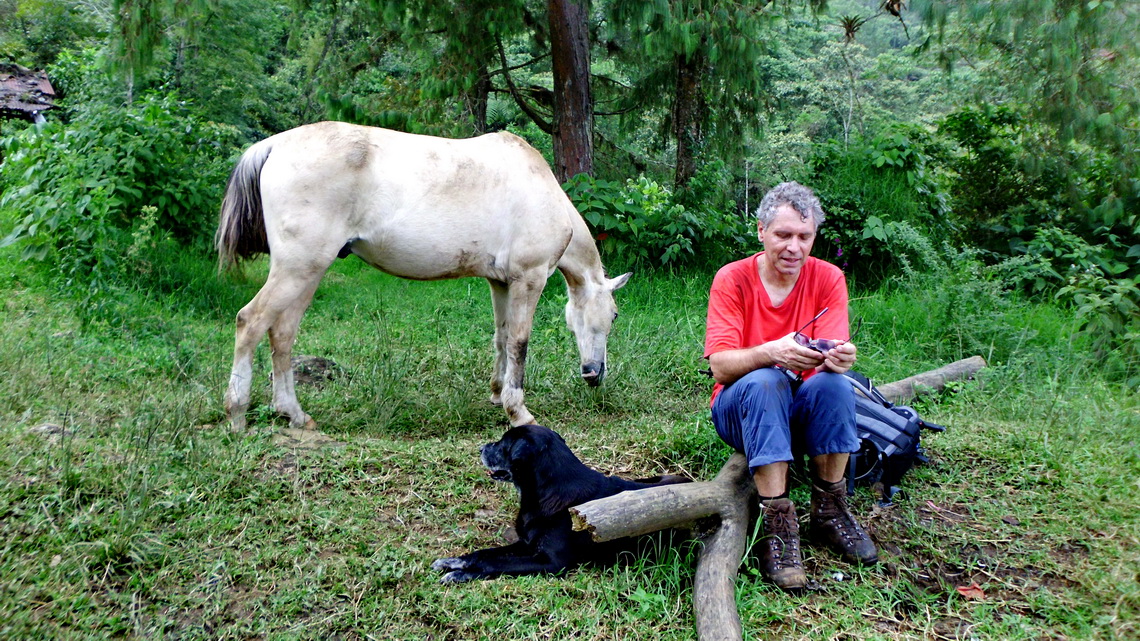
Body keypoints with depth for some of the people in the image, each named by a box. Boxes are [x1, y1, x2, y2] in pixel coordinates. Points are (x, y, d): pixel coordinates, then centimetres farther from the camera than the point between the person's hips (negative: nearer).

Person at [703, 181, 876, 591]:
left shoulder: (828, 278, -3)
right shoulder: (732, 279, -9)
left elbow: (832, 351, -15)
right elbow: (720, 366, -20)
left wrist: (837, 356, -41)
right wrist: (772, 352, -40)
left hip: (803, 412, 2)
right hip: (740, 410, -2)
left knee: (835, 383, -30)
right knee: (764, 381, -34)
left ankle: (829, 513, -13)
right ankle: (778, 526, -33)